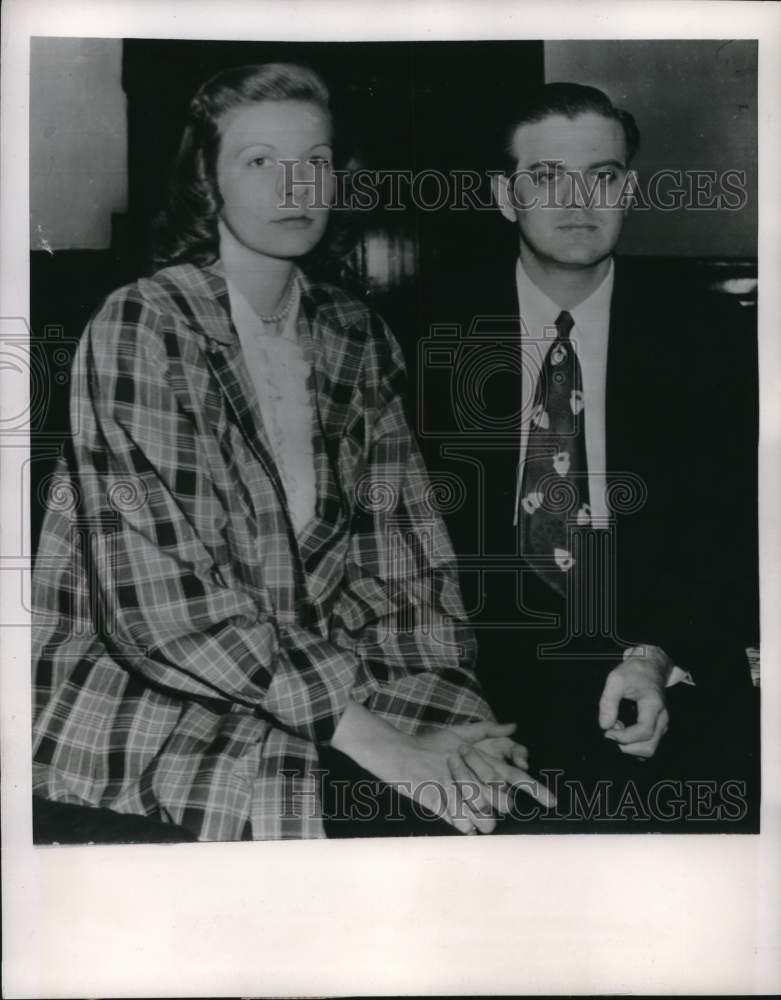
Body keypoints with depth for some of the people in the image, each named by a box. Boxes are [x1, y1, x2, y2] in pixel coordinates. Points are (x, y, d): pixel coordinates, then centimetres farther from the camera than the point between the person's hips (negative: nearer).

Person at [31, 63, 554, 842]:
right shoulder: (141, 329, -12)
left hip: (312, 656, 4)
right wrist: (372, 737, -24)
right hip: (139, 683, -4)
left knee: (498, 782, -14)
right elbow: (163, 595, -20)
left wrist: (450, 706, -14)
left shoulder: (355, 337, 5)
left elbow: (398, 551, 1)